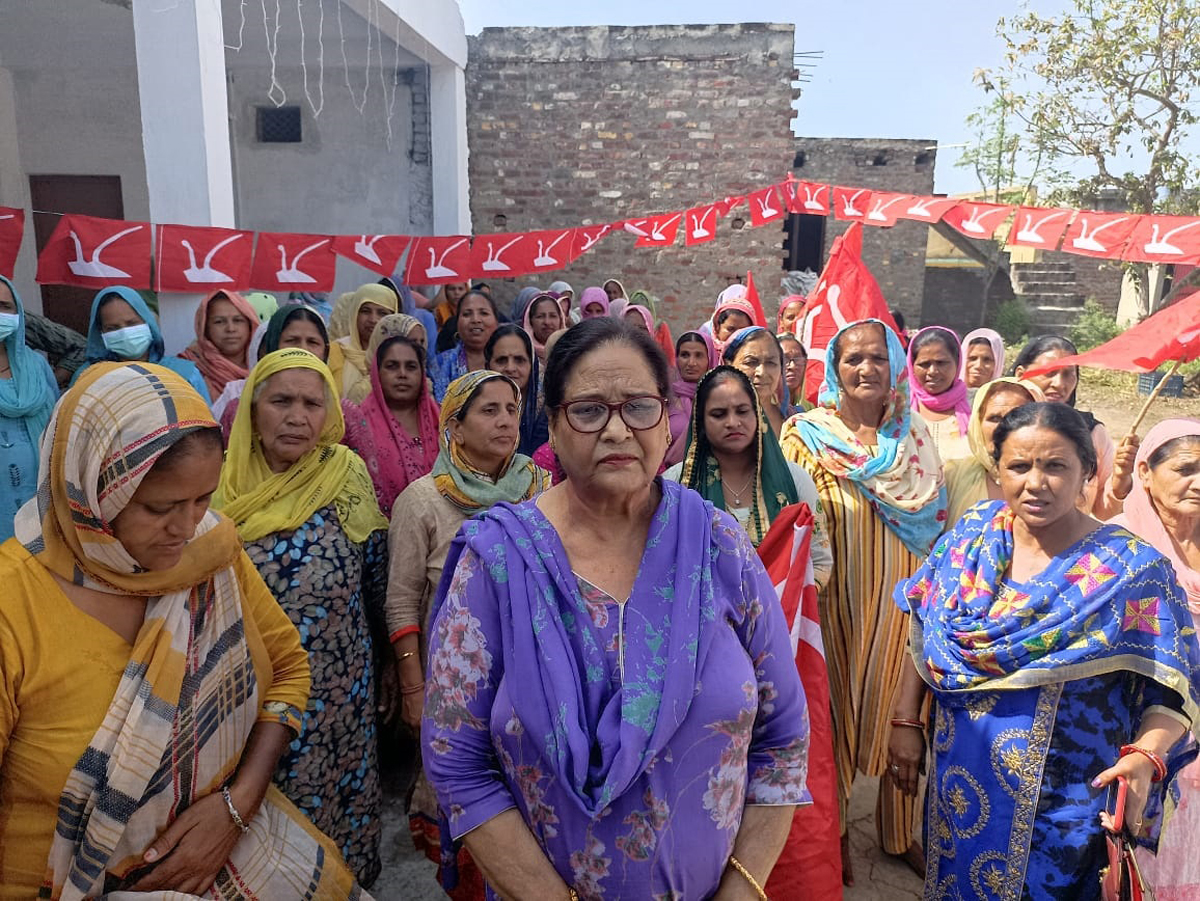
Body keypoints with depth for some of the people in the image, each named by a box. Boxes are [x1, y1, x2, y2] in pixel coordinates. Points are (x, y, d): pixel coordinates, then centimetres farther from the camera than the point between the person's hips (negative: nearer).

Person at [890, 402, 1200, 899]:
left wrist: (1145, 756, -27)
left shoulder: (1133, 569, -14)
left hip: (1064, 803, -3)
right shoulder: (973, 534, -4)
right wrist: (905, 720, -1)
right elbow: (925, 634, 2)